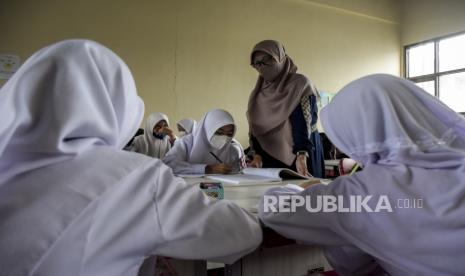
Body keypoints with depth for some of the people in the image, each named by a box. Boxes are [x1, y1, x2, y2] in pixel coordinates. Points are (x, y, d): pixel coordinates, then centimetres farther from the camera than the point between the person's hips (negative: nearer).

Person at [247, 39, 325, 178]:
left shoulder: (300, 84, -8)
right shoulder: (258, 92, 8)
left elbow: (304, 123, -18)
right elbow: (255, 126, 4)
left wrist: (301, 155, -30)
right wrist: (257, 155, -9)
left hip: (297, 156, -4)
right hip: (270, 157, 4)